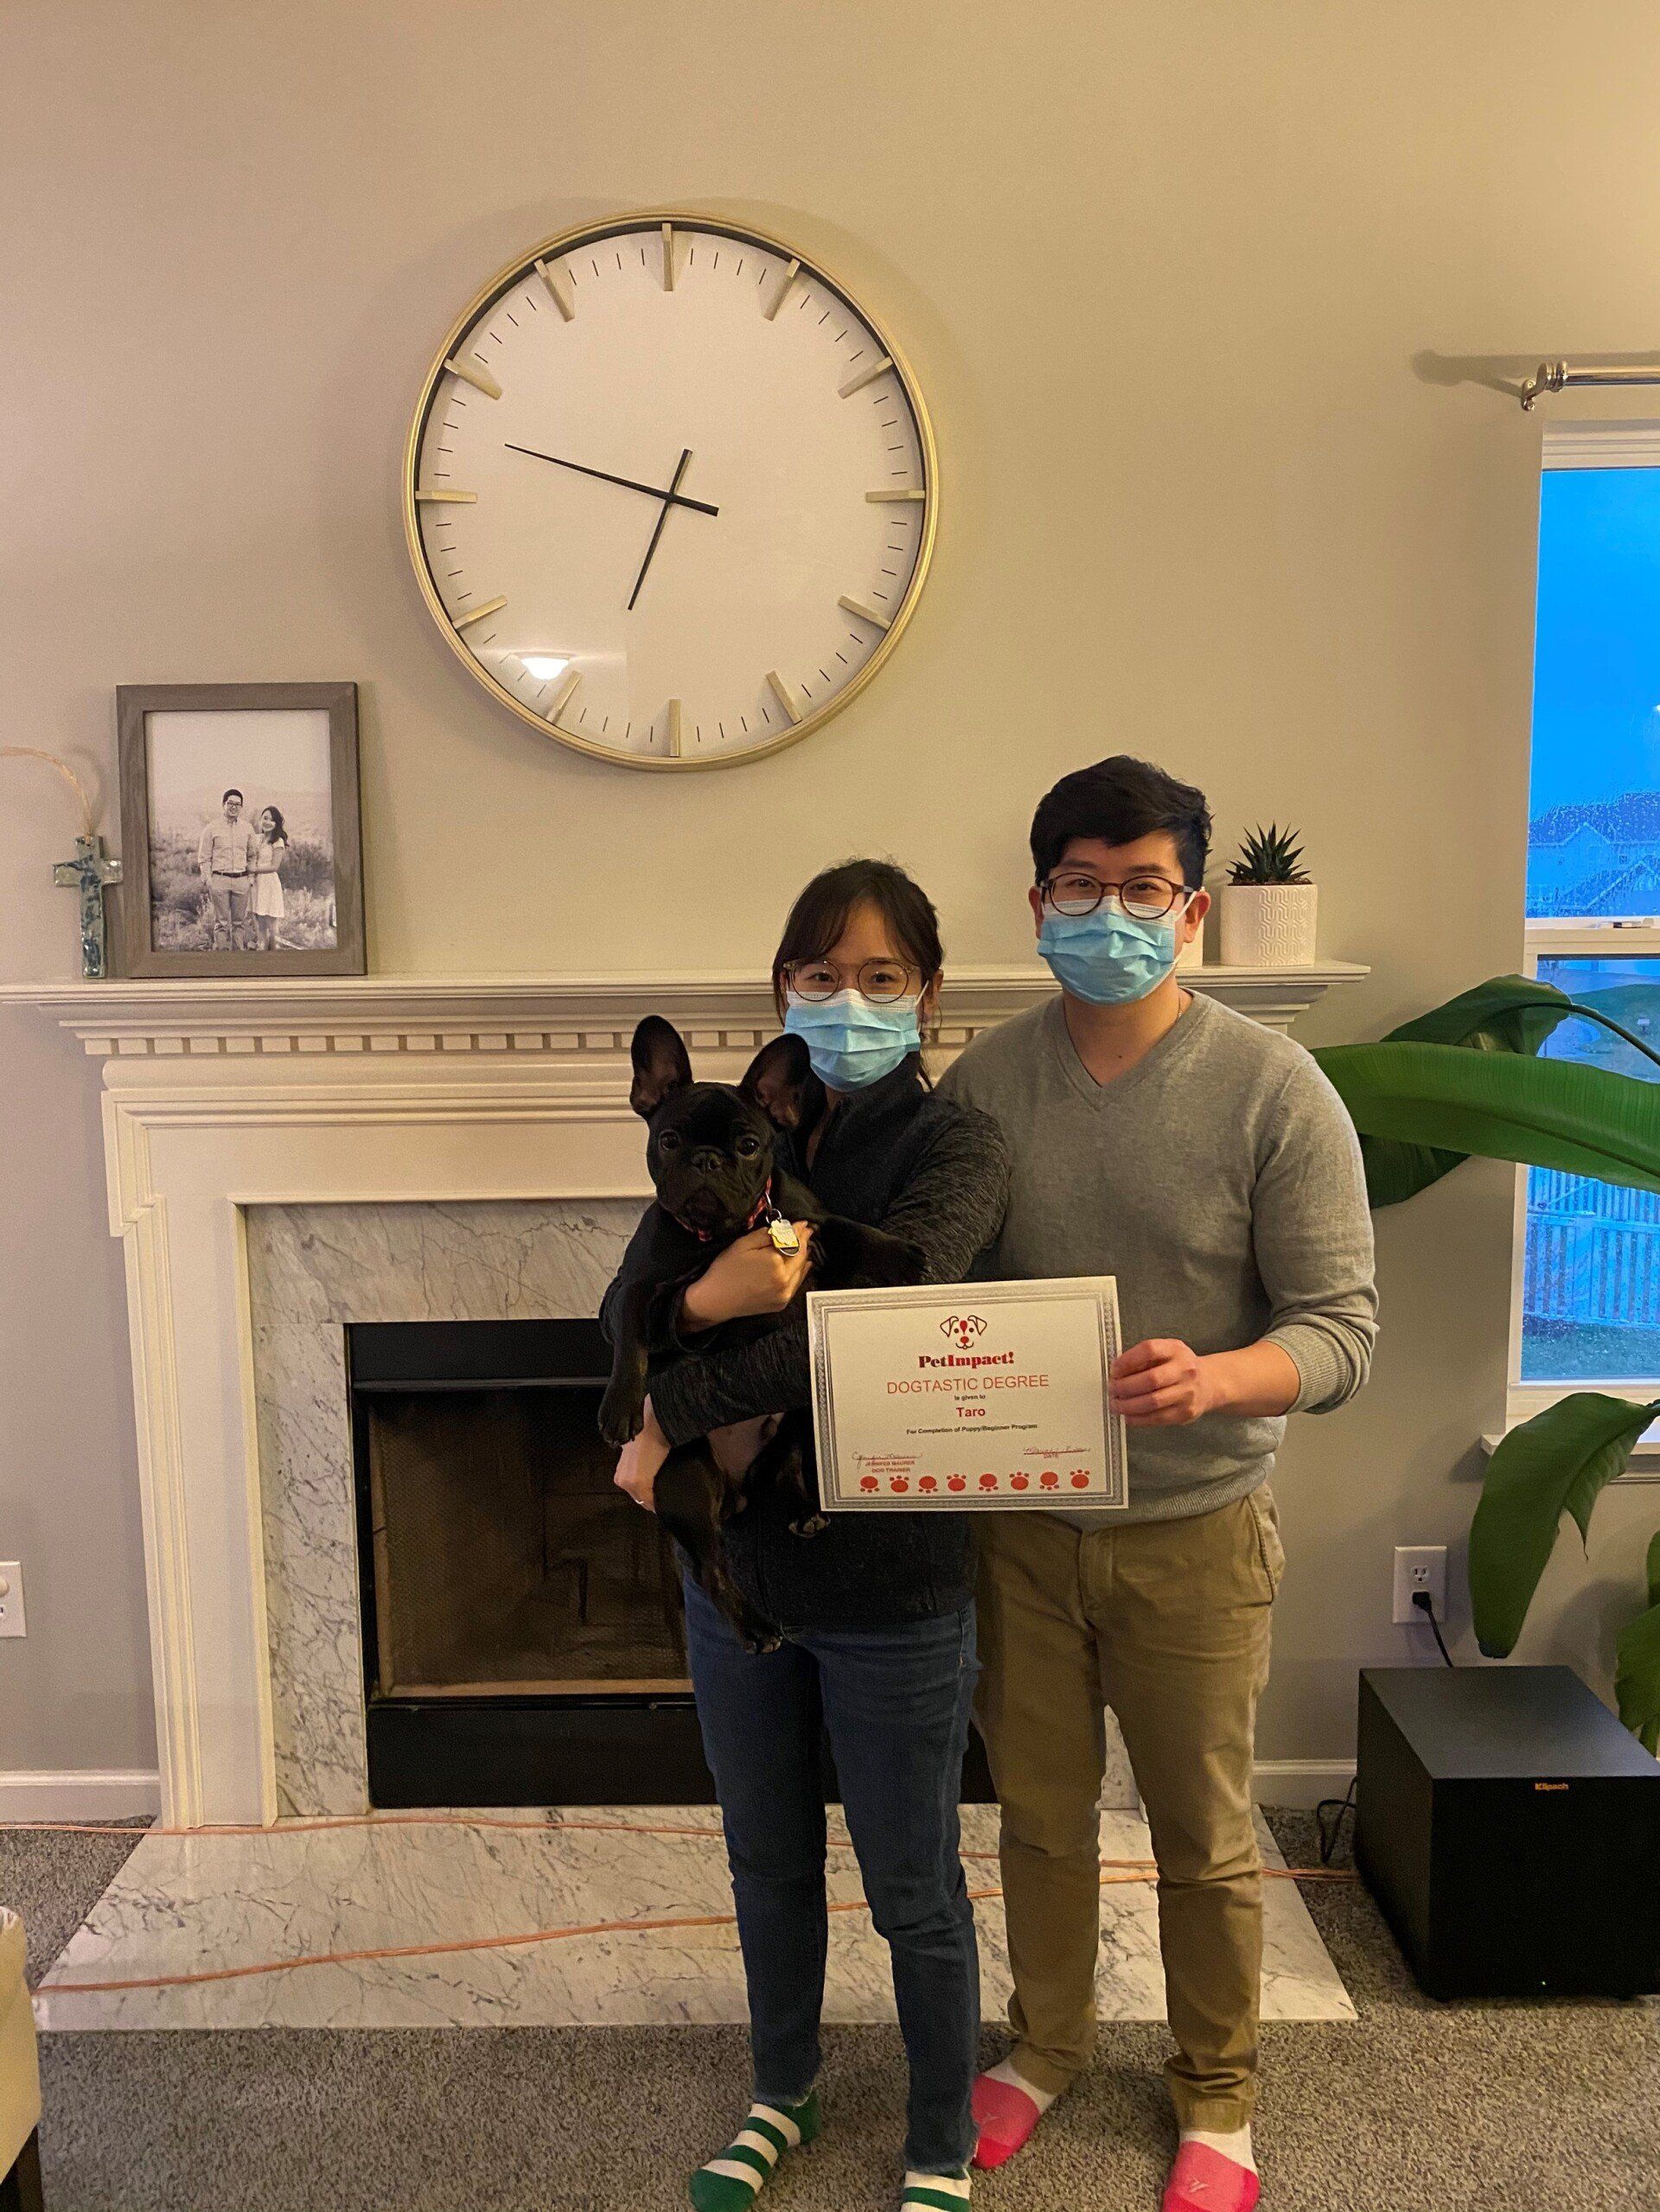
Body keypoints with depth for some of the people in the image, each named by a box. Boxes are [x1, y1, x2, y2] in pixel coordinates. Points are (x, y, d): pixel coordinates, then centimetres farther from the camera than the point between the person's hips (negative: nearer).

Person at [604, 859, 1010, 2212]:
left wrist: (672, 1413, -22)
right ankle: (783, 2096, 48)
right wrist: (702, 1300, -29)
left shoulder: (954, 1149, -13)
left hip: (891, 1587, -4)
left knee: (912, 1890, 13)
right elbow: (624, 1310, -6)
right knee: (769, 1861, 23)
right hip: (739, 1565, 5)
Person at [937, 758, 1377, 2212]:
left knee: (1205, 1841, 15)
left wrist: (1216, 1380, -32)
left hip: (1193, 1532, -2)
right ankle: (1048, 2042, 45)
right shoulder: (984, 1080, -2)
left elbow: (1342, 1325, -13)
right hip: (1021, 1525, 3)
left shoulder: (1275, 1089, -12)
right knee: (1040, 1812, 20)